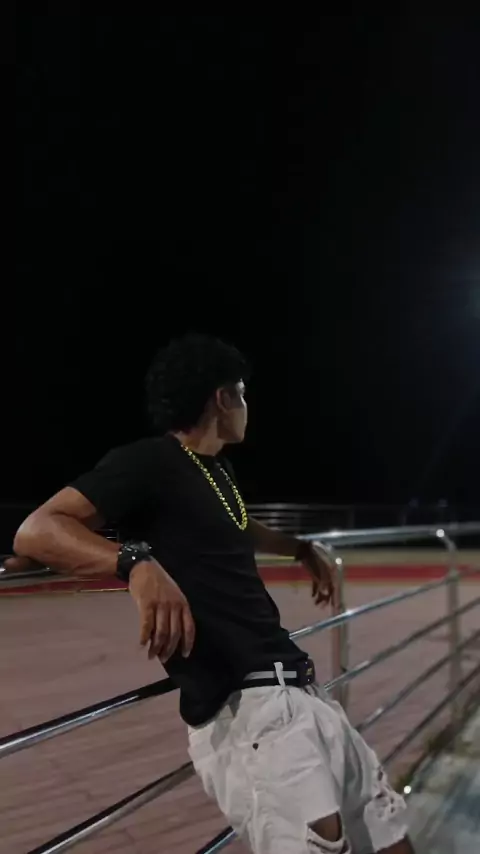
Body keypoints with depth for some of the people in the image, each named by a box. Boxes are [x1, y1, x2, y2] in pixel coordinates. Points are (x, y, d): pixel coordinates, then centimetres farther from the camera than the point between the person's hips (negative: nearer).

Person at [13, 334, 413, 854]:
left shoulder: (219, 471, 18)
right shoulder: (148, 461, -9)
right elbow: (35, 533, -18)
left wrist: (304, 549, 41)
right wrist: (138, 562, -33)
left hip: (301, 692, 9)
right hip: (246, 709, -9)